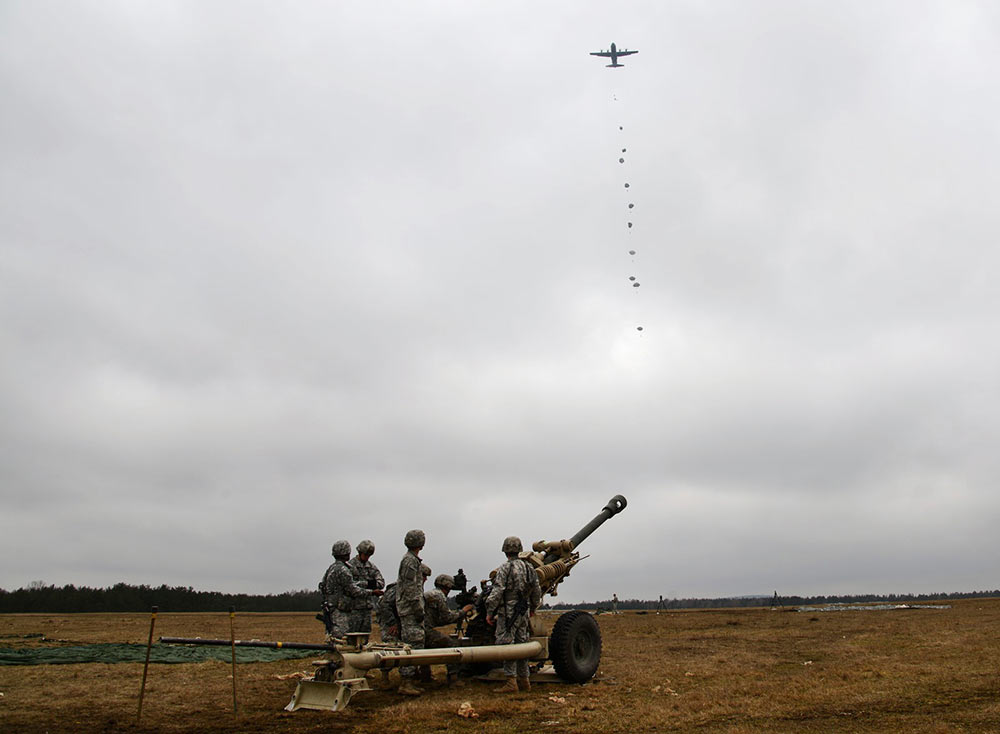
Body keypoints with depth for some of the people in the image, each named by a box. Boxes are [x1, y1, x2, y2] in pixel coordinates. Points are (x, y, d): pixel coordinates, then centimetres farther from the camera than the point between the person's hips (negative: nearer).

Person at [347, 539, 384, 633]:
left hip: (368, 607, 5)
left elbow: (381, 583, 4)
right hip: (355, 607, -5)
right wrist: (366, 583, -17)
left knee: (366, 633, 8)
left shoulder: (372, 567, 13)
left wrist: (372, 584, -16)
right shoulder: (350, 565, -4)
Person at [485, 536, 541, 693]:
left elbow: (496, 593, -17)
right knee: (521, 644, 14)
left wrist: (489, 612, -10)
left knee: (507, 645, -4)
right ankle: (523, 680, 20)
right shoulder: (528, 568, 9)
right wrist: (533, 608, 29)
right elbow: (537, 591, 15)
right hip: (523, 612, 7)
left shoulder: (505, 569, -12)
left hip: (508, 613, -7)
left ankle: (511, 683, -7)